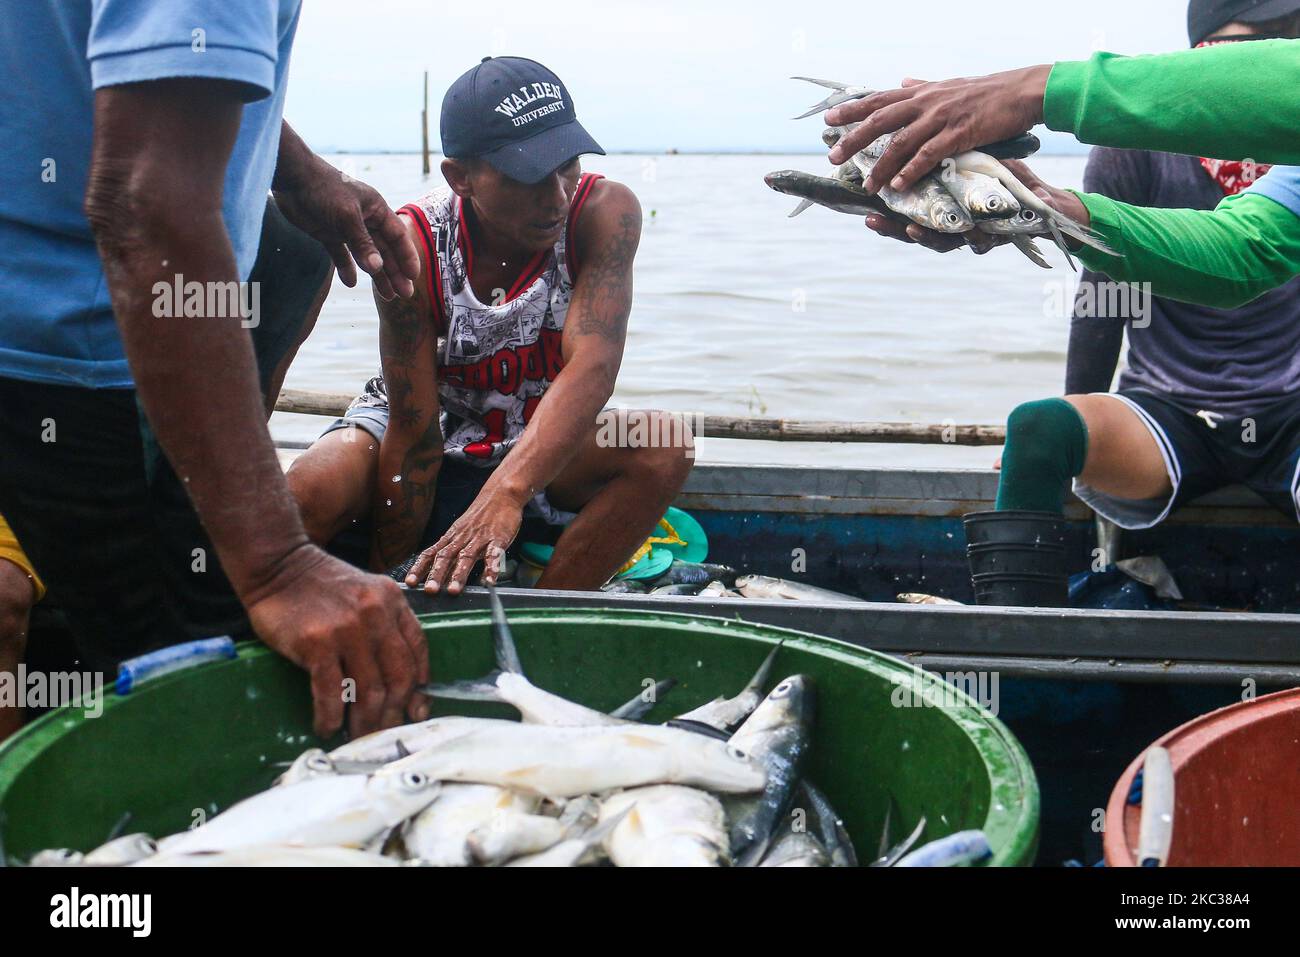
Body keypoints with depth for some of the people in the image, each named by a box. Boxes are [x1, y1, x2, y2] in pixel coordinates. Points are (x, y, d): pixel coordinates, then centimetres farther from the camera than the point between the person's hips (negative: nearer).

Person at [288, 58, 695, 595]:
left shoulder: (604, 212, -23)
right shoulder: (413, 246, -25)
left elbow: (594, 363, -36)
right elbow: (414, 432, -24)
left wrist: (505, 492, -52)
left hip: (540, 451, 2)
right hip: (433, 436, -1)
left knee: (664, 449, -29)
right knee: (308, 495, -32)